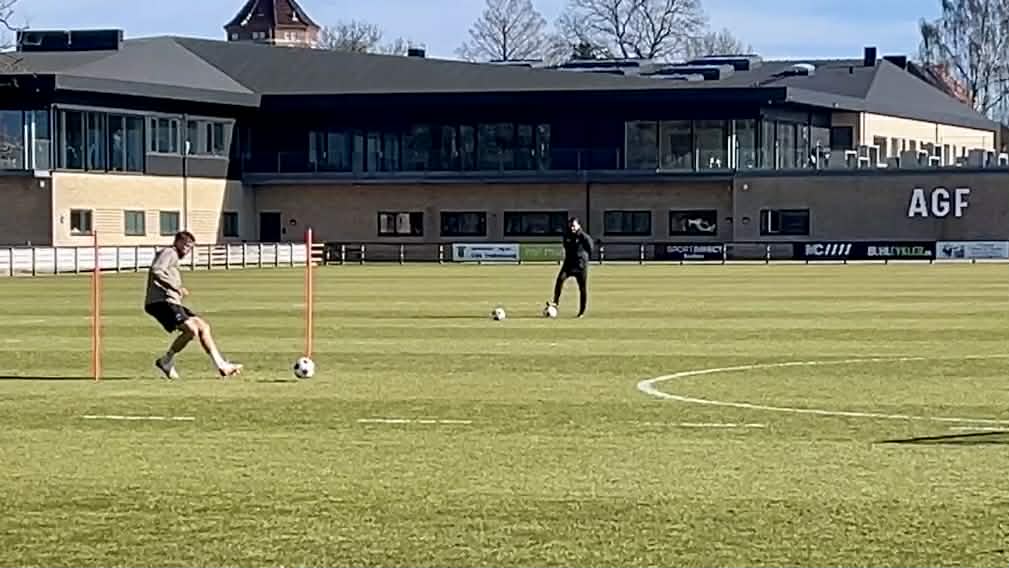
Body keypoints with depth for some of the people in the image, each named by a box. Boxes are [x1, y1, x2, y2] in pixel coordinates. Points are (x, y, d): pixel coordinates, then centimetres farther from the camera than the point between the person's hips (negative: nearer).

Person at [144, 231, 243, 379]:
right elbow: (156, 271, -20)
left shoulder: (174, 258, 28)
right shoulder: (169, 253, -2)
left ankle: (221, 365, 8)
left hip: (171, 303, 11)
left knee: (203, 326, 8)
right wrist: (176, 287, -22)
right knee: (191, 329, -24)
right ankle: (166, 361, -10)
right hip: (161, 302, -11)